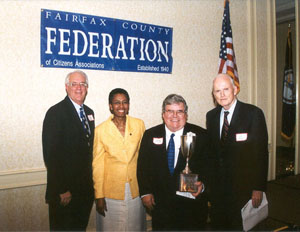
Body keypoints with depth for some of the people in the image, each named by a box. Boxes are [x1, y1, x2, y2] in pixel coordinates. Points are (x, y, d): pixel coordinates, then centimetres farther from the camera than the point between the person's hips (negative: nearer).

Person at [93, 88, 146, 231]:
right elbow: (97, 165, -4)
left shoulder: (139, 124, -1)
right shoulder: (101, 130, -7)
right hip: (111, 191, -2)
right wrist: (99, 196, -5)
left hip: (136, 189, 2)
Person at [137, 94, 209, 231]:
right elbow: (143, 166, 3)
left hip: (192, 201, -1)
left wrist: (202, 184, -19)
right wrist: (145, 192, -1)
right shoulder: (150, 135, 1)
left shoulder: (200, 135, -4)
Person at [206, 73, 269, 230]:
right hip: (217, 186, 4)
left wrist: (258, 188, -12)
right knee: (217, 225, 14)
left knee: (239, 225, 7)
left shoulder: (253, 113, -9)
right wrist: (208, 183, 6)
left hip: (243, 187, -4)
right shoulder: (211, 116, 6)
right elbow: (211, 151, 9)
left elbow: (261, 153, -10)